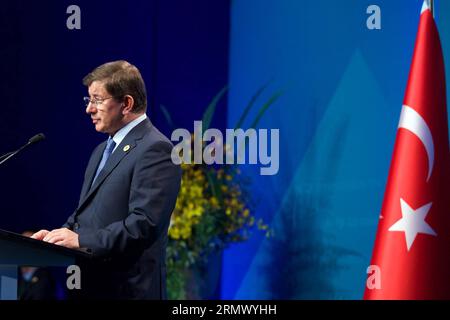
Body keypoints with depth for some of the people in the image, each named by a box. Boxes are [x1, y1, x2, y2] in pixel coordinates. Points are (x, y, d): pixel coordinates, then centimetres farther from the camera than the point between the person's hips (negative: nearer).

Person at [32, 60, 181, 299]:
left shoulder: (155, 149, -12)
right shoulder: (102, 150, 20)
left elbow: (144, 224, -21)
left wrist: (81, 240, -22)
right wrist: (61, 234, 3)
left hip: (126, 289, -9)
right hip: (90, 284, 9)